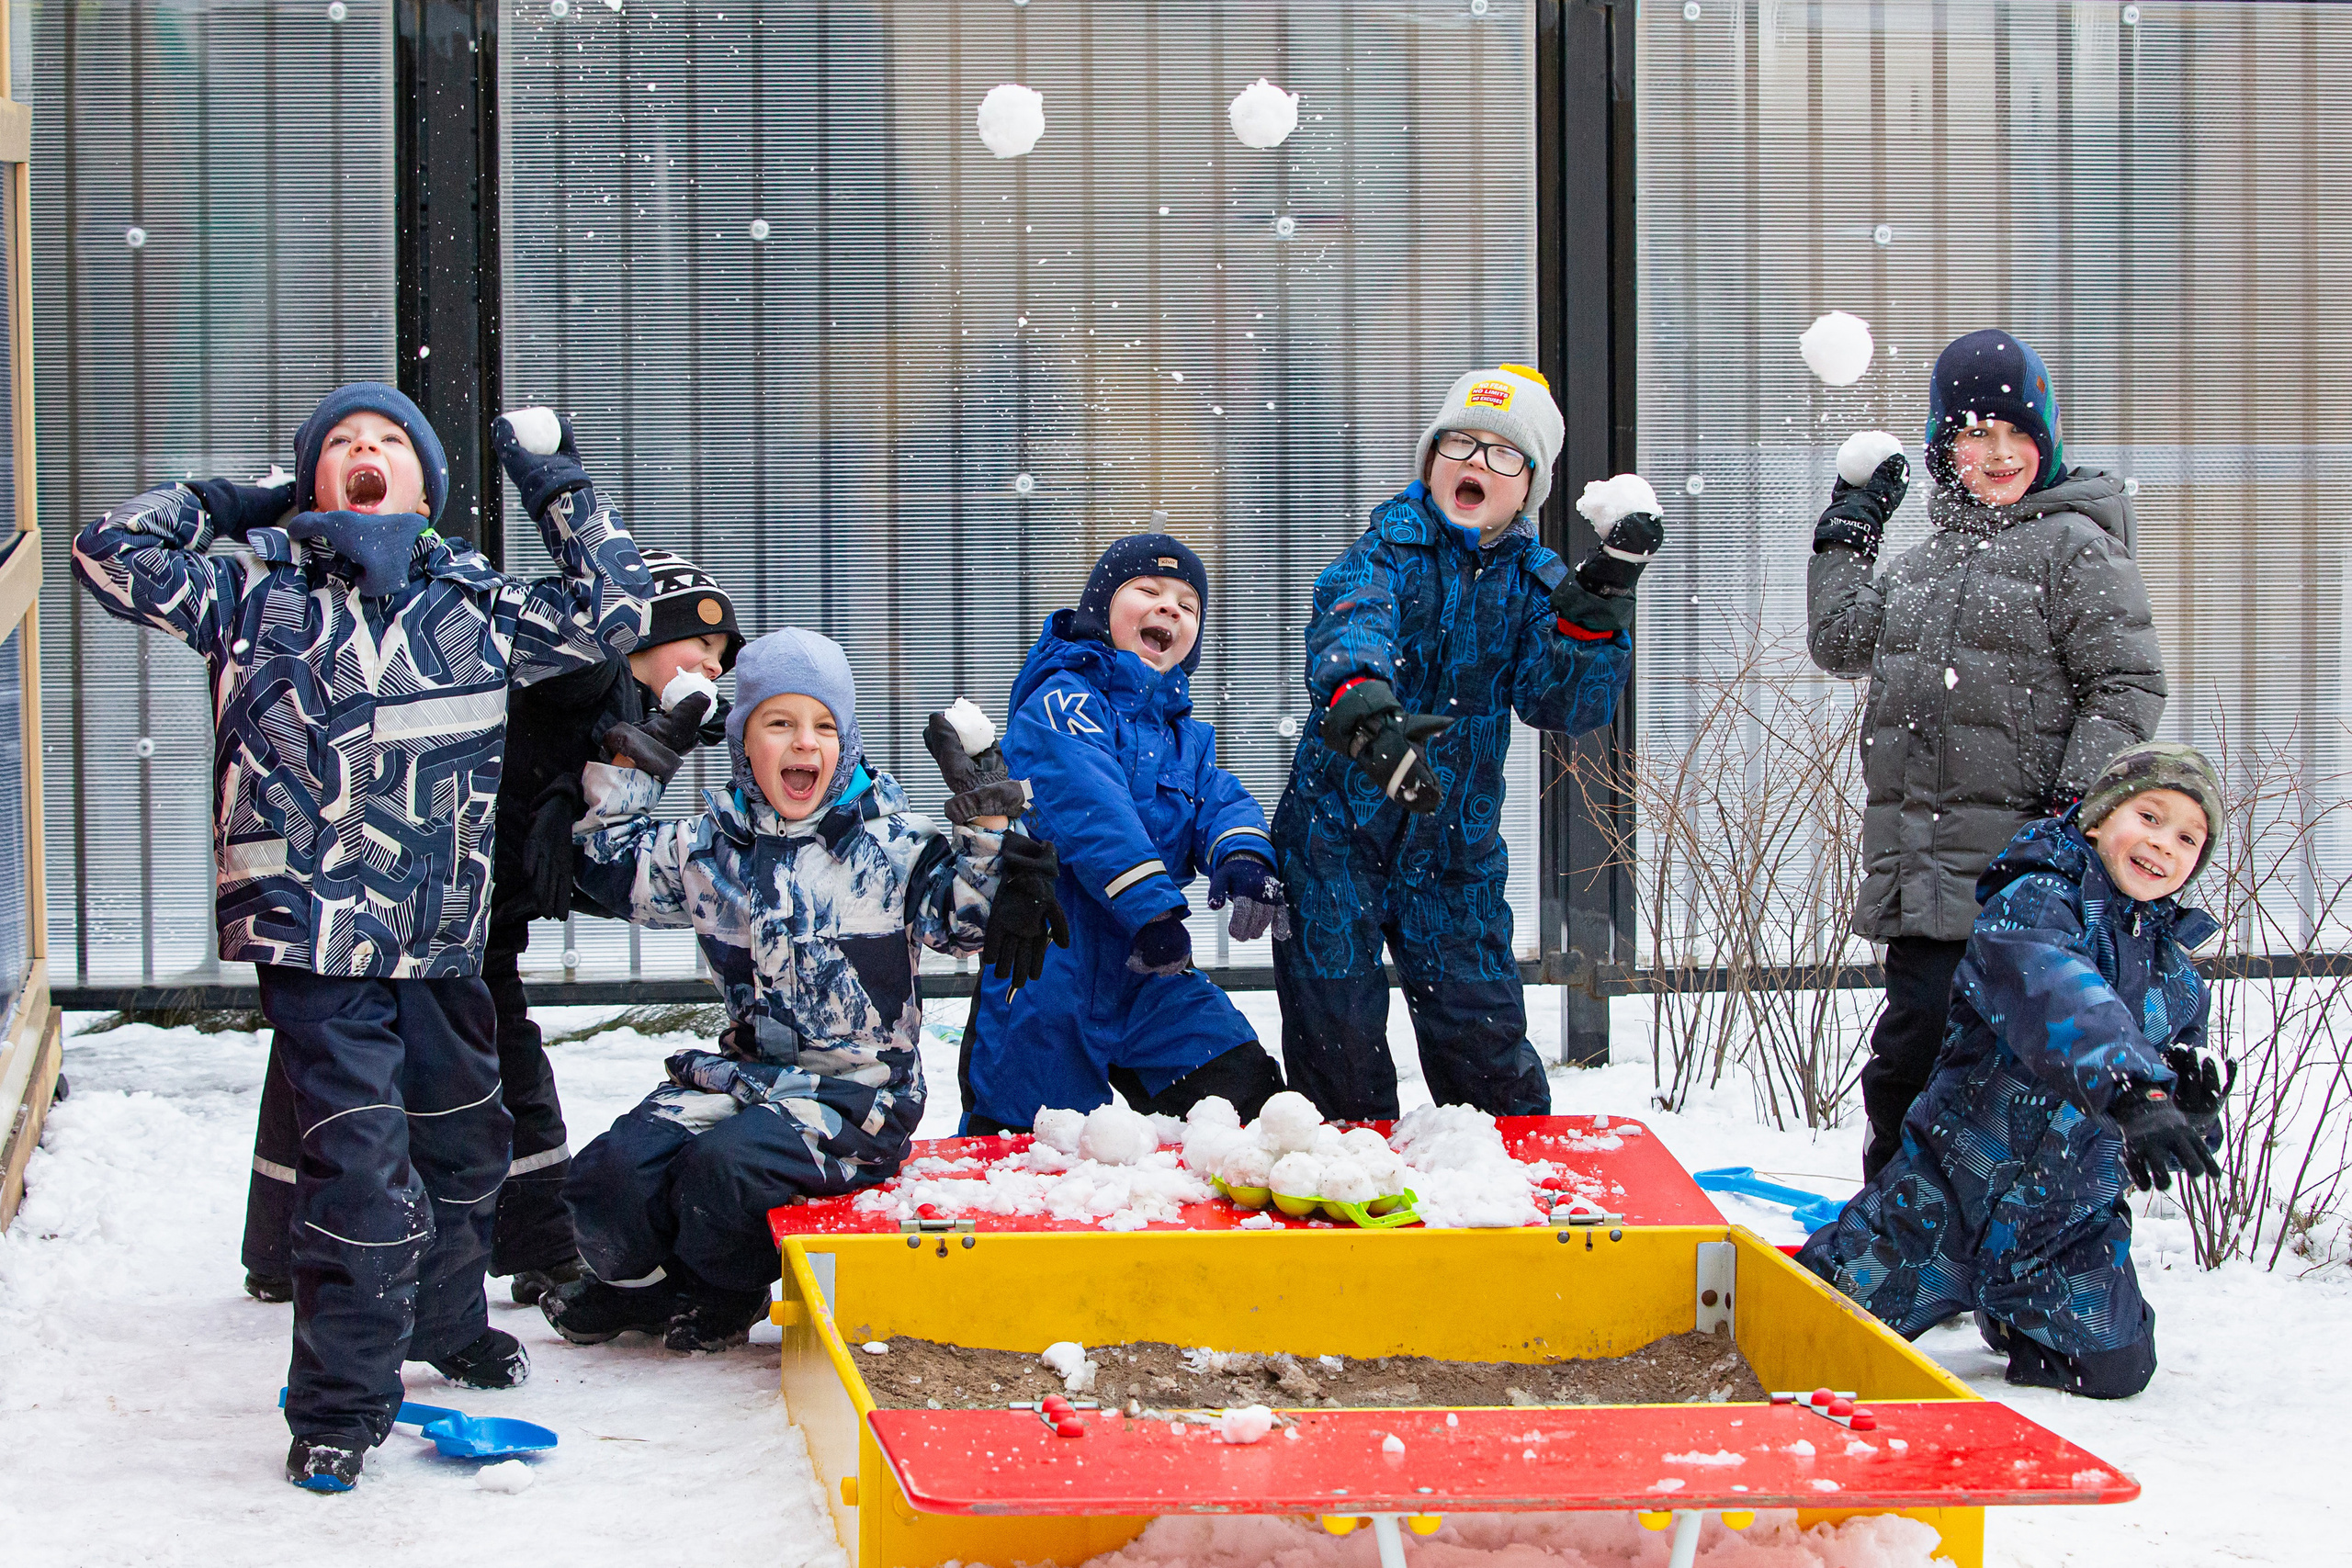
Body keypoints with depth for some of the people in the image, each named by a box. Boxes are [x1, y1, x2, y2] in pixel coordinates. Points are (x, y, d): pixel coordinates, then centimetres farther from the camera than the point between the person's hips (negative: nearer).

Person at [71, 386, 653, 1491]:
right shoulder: (258, 598, 2)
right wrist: (228, 504, 6)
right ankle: (340, 1408, 1)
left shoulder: (476, 611, 9)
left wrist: (559, 488, 14)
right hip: (314, 941, -5)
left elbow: (611, 612, 17)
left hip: (442, 942, 5)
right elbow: (112, 554, -2)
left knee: (463, 1144, 21)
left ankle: (445, 1324, 47)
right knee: (363, 1166, -12)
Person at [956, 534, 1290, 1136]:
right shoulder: (1060, 701, -8)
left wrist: (1244, 859, -23)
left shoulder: (1186, 735, 19)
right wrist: (1150, 905, -32)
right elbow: (1087, 803, -23)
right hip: (1045, 972, -7)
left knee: (1244, 1086, -6)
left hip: (1144, 973, 7)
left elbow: (1220, 801, 2)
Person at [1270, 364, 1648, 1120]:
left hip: (1455, 843, 2)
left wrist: (1605, 592, -23)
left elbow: (1566, 701, -9)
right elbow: (1348, 619, -28)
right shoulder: (1391, 544, -5)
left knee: (1483, 1029, 3)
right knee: (1335, 1033, 1)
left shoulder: (1532, 581, 5)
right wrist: (1365, 714, -50)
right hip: (1340, 823, -2)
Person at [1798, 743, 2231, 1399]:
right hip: (1953, 1194, -5)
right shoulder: (2037, 903, -15)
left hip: (2071, 1213, 5)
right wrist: (2134, 1092, -52)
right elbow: (2054, 998, -37)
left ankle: (2006, 1304, 26)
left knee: (2113, 1368, -2)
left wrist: (2192, 1109, -14)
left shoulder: (2176, 974, 8)